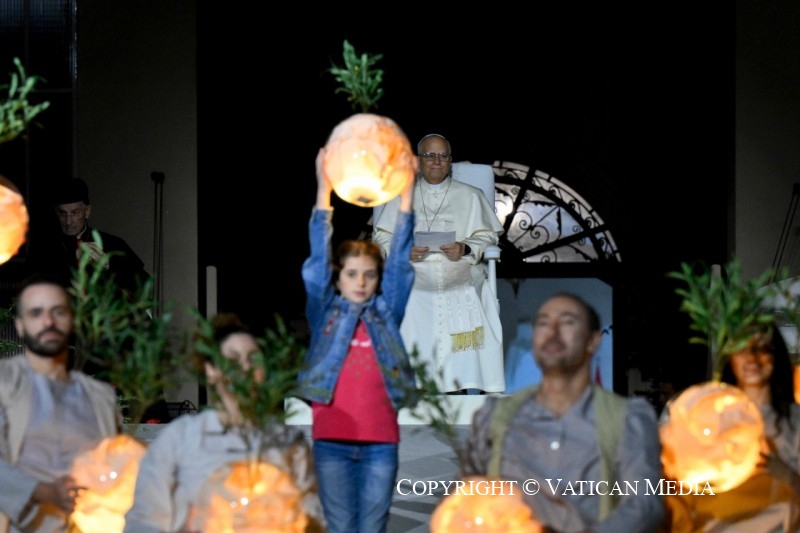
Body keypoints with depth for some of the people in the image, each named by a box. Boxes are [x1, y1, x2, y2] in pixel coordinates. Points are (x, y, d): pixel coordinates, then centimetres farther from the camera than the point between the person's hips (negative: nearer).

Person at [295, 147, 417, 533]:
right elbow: (319, 255, 2)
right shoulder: (325, 313, 8)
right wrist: (324, 188, -4)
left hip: (381, 442, 1)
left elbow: (399, 258, 7)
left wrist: (406, 193, 2)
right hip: (332, 441, -1)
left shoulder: (386, 314, 11)